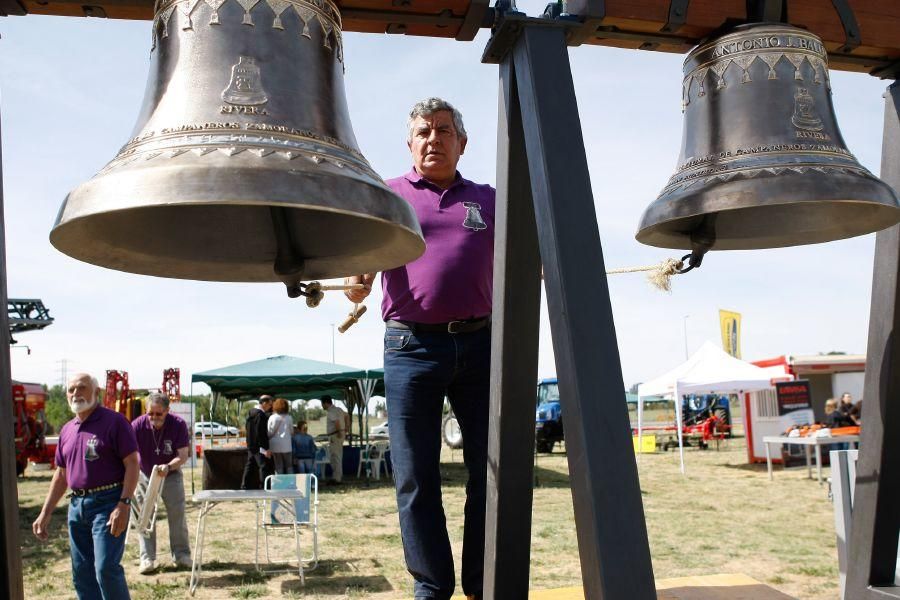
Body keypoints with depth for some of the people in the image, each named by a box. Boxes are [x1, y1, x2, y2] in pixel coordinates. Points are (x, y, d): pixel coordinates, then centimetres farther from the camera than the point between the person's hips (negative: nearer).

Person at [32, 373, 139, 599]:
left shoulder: (114, 421, -6)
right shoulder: (67, 430, 14)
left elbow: (132, 464, -11)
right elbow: (61, 475, 21)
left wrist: (124, 504, -21)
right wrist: (44, 514, 17)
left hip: (107, 503, -7)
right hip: (77, 505, 7)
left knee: (106, 568, -13)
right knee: (81, 572, 11)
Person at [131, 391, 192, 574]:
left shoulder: (178, 424, -22)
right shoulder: (138, 425, -23)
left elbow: (183, 455, -23)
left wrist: (168, 466, -41)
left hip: (171, 475, 0)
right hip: (144, 475, 0)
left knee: (177, 515, 3)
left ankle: (181, 555, 15)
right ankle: (147, 559, 8)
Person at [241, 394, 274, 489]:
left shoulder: (251, 412, 11)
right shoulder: (260, 414, -19)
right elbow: (261, 434, -22)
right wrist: (266, 449, -21)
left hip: (250, 446, 10)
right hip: (259, 447, -10)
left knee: (250, 467, 15)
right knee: (265, 467, -6)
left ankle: (244, 487, 19)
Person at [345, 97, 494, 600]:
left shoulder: (488, 199, 18)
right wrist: (356, 284, -20)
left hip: (480, 344, 2)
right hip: (411, 346, -1)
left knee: (491, 471, 4)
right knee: (416, 477, 2)